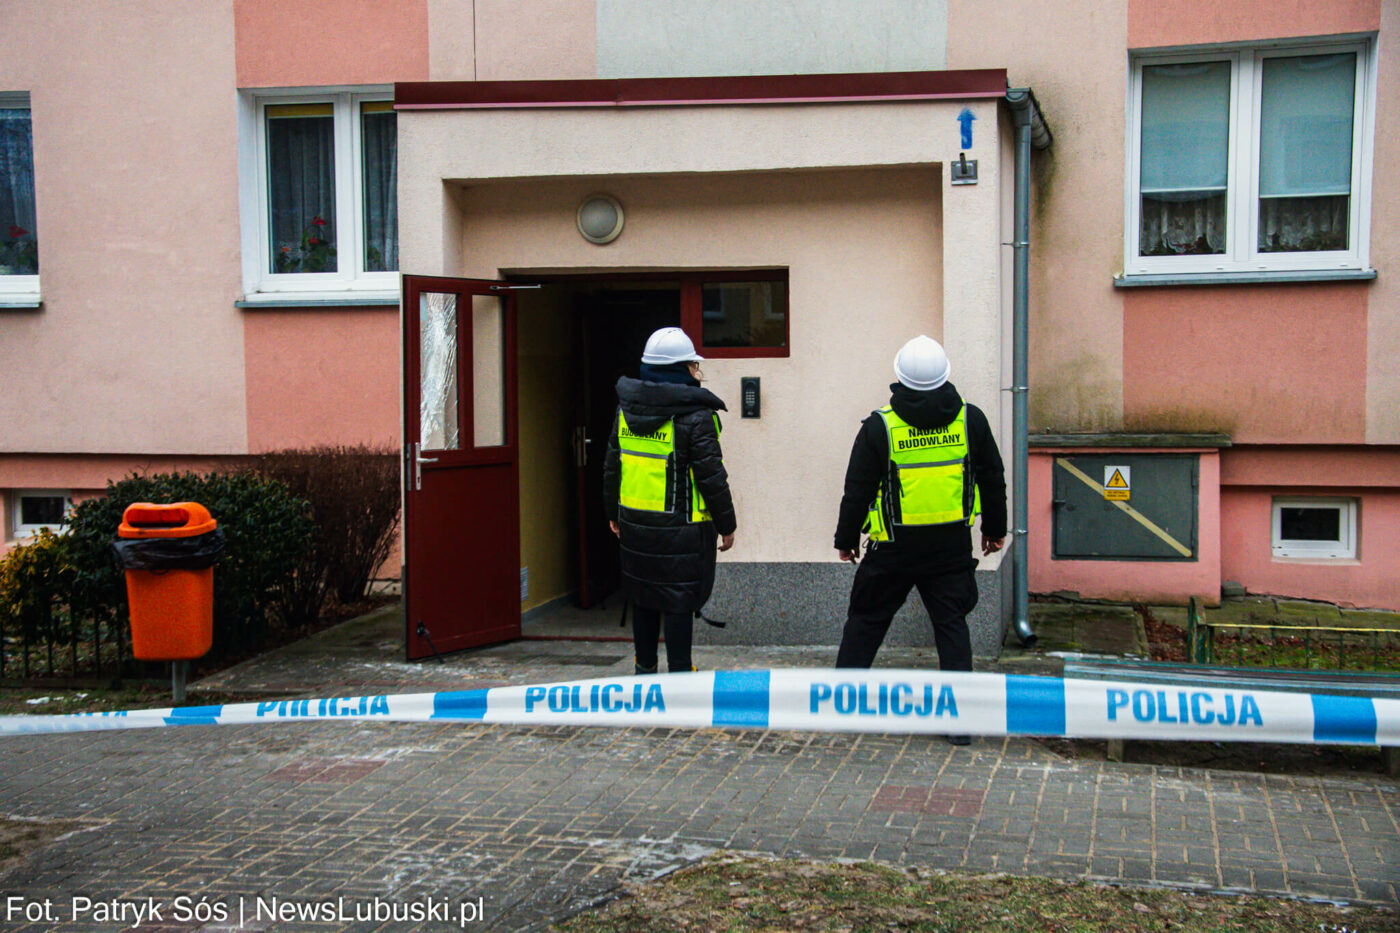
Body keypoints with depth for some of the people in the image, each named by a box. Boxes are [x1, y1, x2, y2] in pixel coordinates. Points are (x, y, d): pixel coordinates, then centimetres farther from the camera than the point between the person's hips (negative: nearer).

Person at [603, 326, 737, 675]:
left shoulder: (626, 407, 6)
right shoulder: (695, 415, -14)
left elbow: (612, 466, 13)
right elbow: (711, 476, -14)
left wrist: (614, 513, 24)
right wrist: (726, 525, -4)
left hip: (634, 521, 6)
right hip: (681, 527, -6)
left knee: (642, 595, 17)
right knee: (678, 600, 0)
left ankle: (645, 668, 27)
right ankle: (678, 673, 5)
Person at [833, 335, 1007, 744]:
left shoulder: (880, 427, -9)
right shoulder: (970, 420, -2)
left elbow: (857, 490, -4)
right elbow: (992, 479, 7)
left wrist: (846, 538, 8)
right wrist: (995, 529, 20)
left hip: (894, 548, -2)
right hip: (952, 545, 2)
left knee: (866, 620, 12)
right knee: (952, 625, 7)